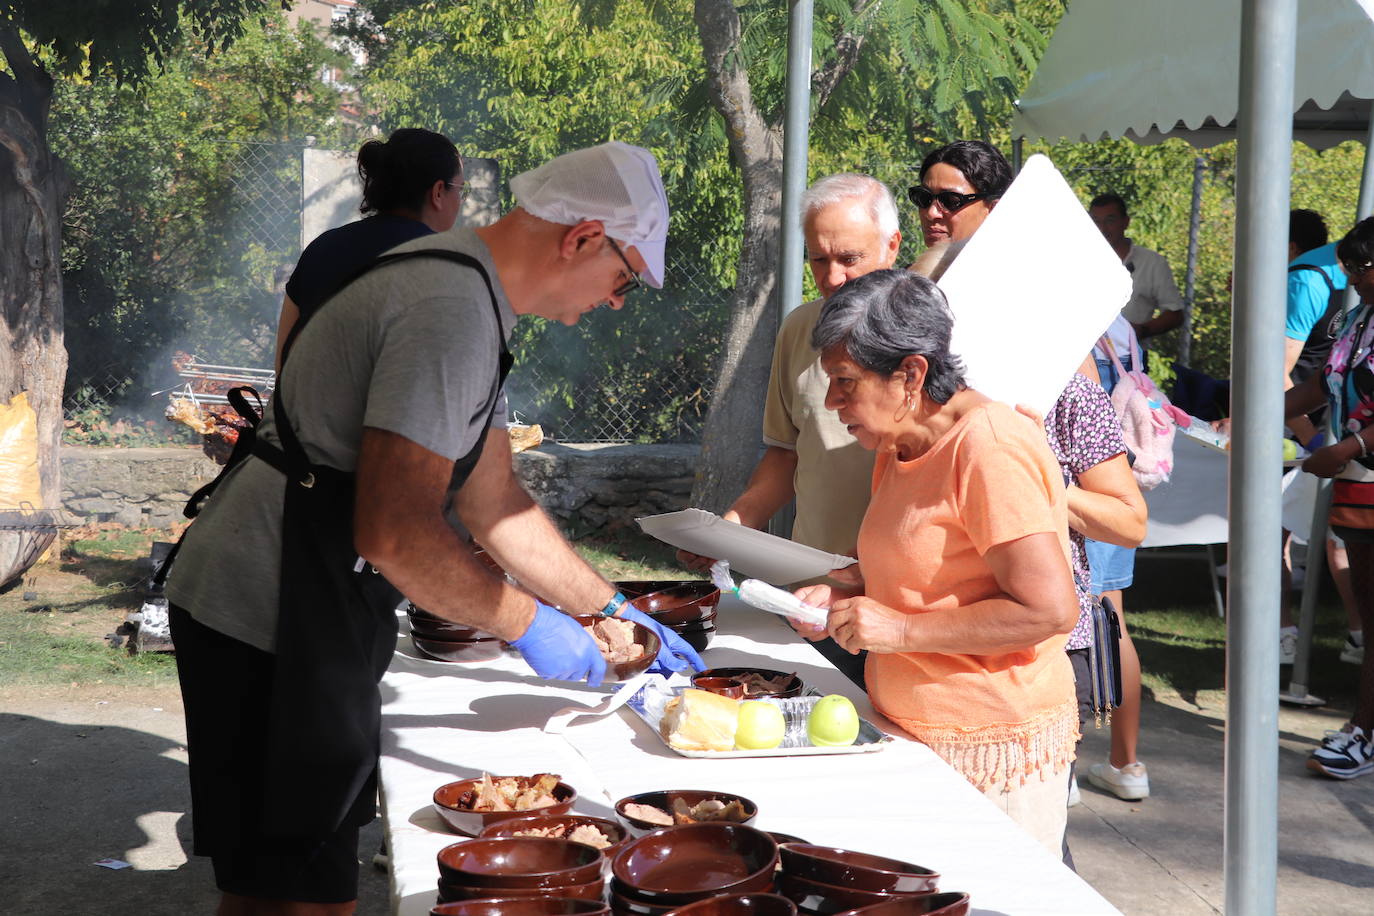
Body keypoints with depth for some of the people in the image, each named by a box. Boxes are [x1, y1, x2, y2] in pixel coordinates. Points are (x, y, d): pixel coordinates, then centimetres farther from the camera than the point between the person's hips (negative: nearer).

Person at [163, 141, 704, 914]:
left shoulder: (466, 288, 13)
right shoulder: (452, 311, -22)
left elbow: (491, 499, 19)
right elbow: (394, 533, -28)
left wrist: (610, 610, 18)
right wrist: (525, 624, -14)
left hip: (303, 614, 11)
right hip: (269, 624, -11)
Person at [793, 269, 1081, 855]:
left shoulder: (991, 449, -18)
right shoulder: (898, 446, 11)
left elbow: (1050, 609, -24)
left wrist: (901, 629, -21)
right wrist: (846, 596, 6)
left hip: (994, 749, -8)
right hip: (915, 738, 8)